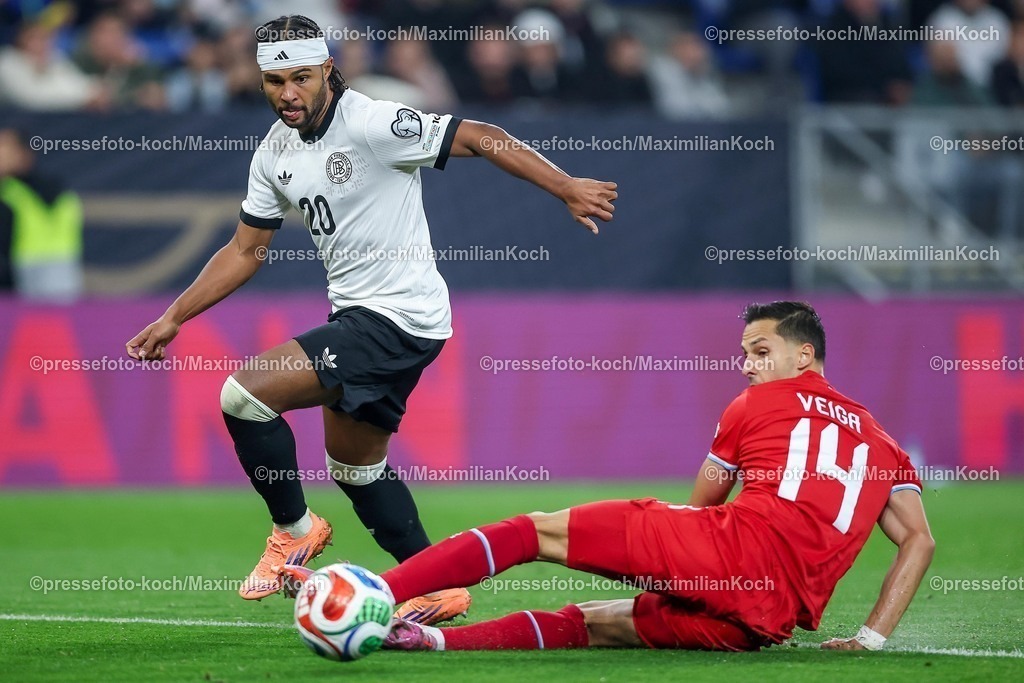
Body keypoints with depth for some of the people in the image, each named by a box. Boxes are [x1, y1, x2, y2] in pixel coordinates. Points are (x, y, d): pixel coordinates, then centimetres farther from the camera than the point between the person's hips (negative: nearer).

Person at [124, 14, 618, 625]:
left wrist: (566, 188, -23)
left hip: (401, 317, -9)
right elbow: (246, 251, 17)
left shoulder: (372, 124, -17)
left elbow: (479, 138, -17)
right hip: (357, 318, 9)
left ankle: (294, 528, 4)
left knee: (243, 394, -16)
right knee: (354, 467, 21)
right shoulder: (275, 153, 7)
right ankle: (438, 587, 33)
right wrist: (173, 319, 15)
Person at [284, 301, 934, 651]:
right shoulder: (880, 441, 30)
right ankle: (434, 638, 0)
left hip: (739, 542, -5)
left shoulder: (761, 404, 18)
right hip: (776, 619, 5)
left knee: (539, 530, -2)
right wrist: (873, 637, 16)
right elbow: (921, 540, 19)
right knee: (592, 623, 16)